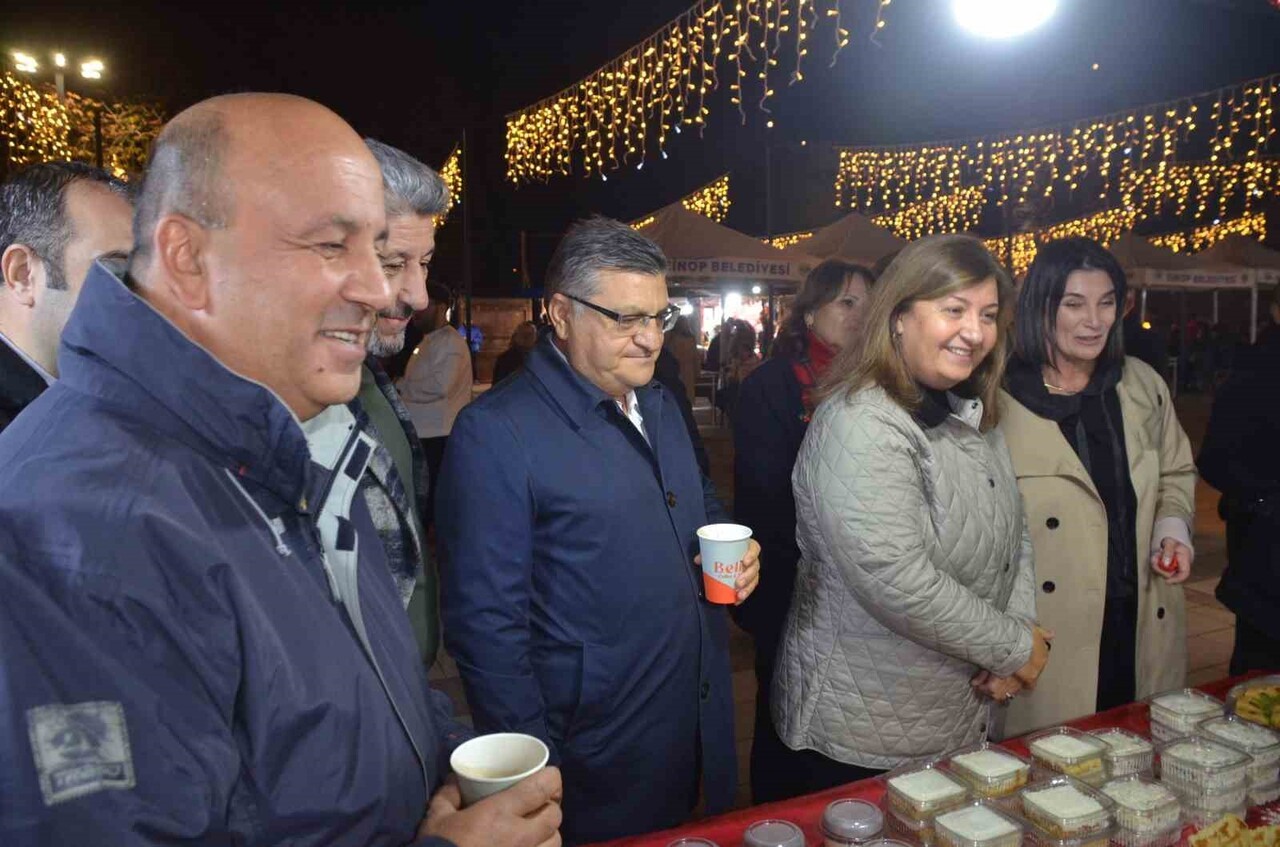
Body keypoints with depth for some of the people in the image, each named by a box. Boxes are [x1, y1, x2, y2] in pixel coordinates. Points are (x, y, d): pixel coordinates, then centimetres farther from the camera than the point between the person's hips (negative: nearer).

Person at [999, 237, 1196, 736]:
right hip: (1047, 635, -5)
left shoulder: (1145, 386, 6)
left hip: (1143, 625, 6)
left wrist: (1173, 526, 1)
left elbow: (1177, 473, 20)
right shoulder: (998, 400, -14)